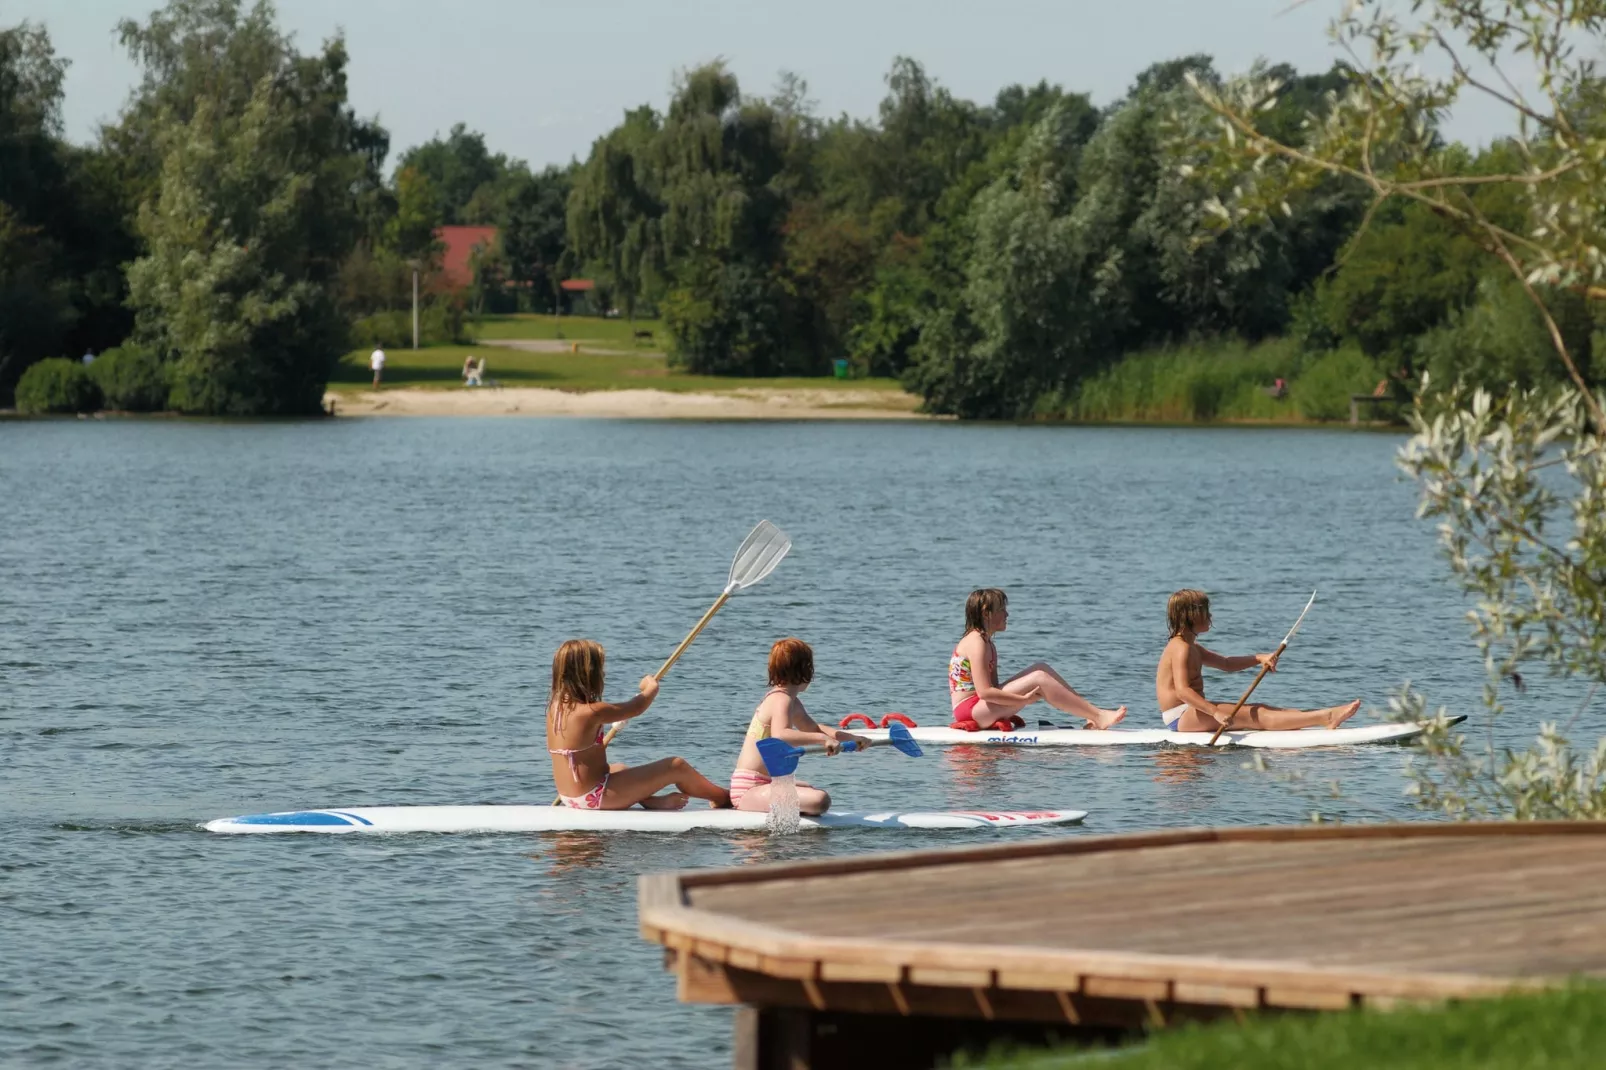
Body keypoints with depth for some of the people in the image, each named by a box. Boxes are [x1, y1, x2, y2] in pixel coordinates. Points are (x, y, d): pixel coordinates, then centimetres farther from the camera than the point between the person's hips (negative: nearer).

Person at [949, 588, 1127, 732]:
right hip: (970, 709, -10)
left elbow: (993, 687, 13)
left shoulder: (987, 644, 17)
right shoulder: (976, 643, -16)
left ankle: (1091, 711, 0)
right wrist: (1024, 699, -22)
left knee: (1040, 669, 5)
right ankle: (1098, 717, -19)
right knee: (1039, 679, -18)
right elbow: (984, 692, -24)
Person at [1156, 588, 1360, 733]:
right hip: (1181, 719, -11)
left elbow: (1225, 664, 24)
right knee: (1253, 715, -18)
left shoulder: (1190, 647, 19)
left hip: (1190, 715, 11)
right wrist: (1215, 712, -38)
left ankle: (1327, 717, -7)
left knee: (1259, 710, 2)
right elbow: (1182, 691, -29)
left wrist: (1258, 659, 8)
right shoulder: (1181, 648, -16)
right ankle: (1326, 718, -26)